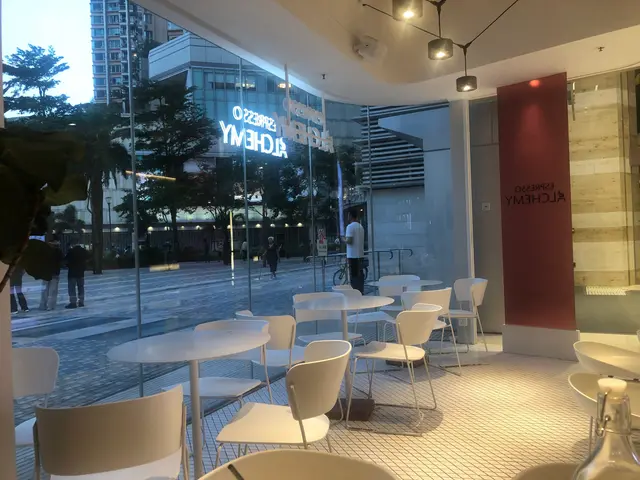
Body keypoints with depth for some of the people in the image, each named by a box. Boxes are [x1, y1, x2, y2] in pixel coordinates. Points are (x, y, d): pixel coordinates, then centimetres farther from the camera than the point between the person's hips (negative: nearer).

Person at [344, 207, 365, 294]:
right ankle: (361, 292, 16)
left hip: (353, 255, -8)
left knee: (354, 275, -5)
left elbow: (349, 241, -20)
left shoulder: (350, 226, -12)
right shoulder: (360, 226, 14)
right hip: (360, 255, 8)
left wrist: (344, 239, -1)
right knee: (360, 274, 12)